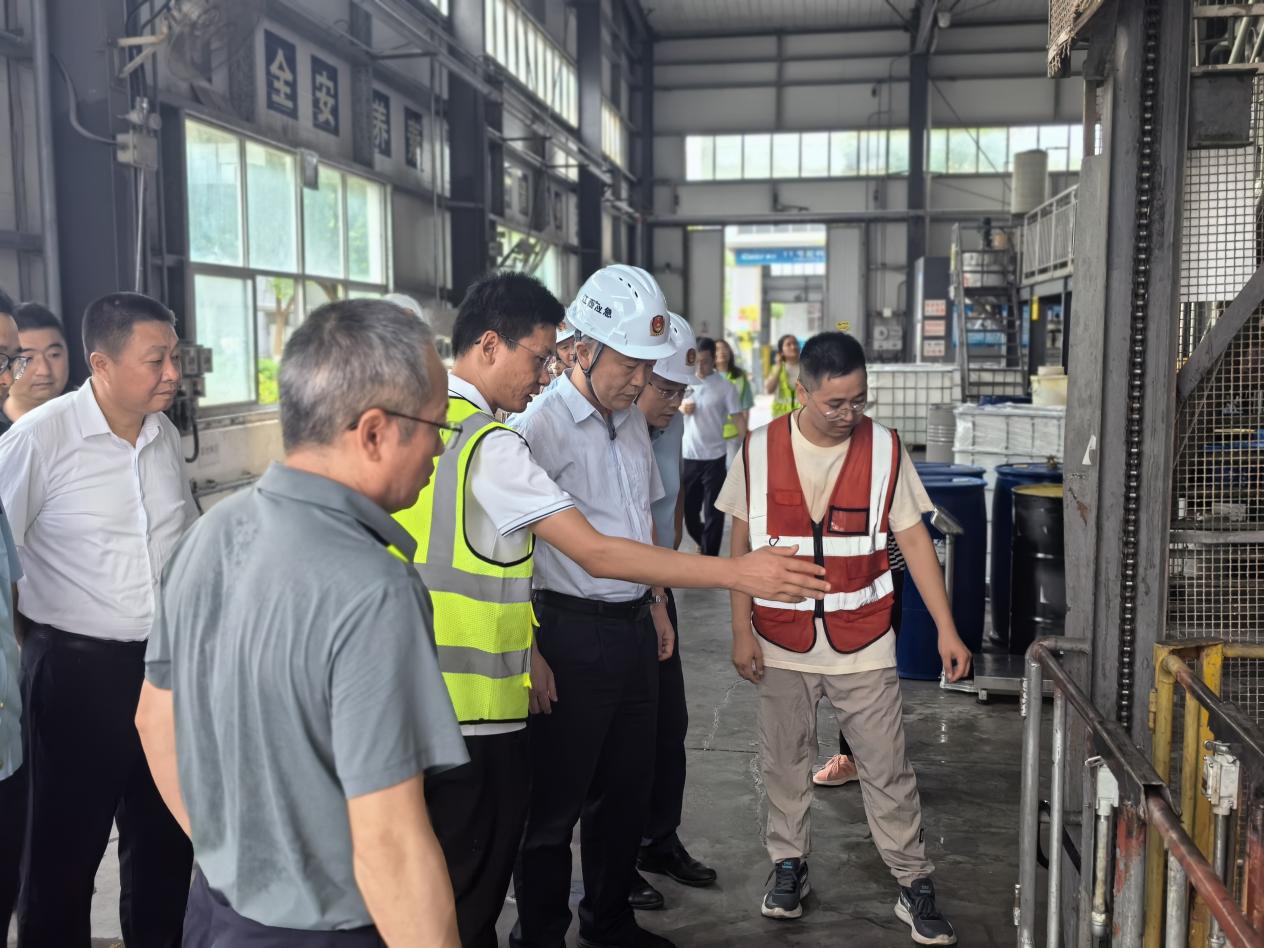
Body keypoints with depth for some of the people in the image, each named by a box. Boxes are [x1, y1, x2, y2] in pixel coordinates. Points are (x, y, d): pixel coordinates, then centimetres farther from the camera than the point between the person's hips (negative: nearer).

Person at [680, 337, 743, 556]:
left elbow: (739, 418, -7)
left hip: (714, 458, -3)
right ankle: (703, 543, 40)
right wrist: (680, 408, -7)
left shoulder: (725, 386, -5)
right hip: (686, 458, 3)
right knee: (688, 510, 13)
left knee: (713, 514, 1)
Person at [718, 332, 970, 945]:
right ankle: (789, 865, 34)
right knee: (784, 763, 14)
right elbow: (741, 545, 1)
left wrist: (946, 629, -6)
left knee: (887, 770, 5)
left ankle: (914, 886, 21)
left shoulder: (884, 449, -6)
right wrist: (742, 632, -1)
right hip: (781, 642, 1)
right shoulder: (760, 450, -5)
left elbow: (913, 539, -2)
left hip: (862, 642, -1)